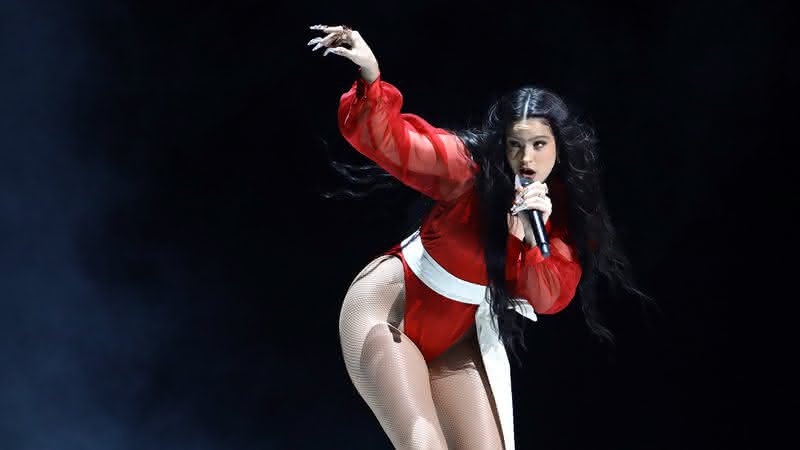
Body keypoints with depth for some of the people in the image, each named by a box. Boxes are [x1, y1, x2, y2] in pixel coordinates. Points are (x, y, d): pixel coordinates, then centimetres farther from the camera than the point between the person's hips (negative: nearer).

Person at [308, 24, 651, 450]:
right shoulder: (468, 167, -20)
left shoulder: (570, 212, -7)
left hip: (456, 340, 6)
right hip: (387, 310, -5)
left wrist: (529, 240, -32)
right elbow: (388, 138, -28)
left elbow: (550, 298, -15)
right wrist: (371, 78, -45)